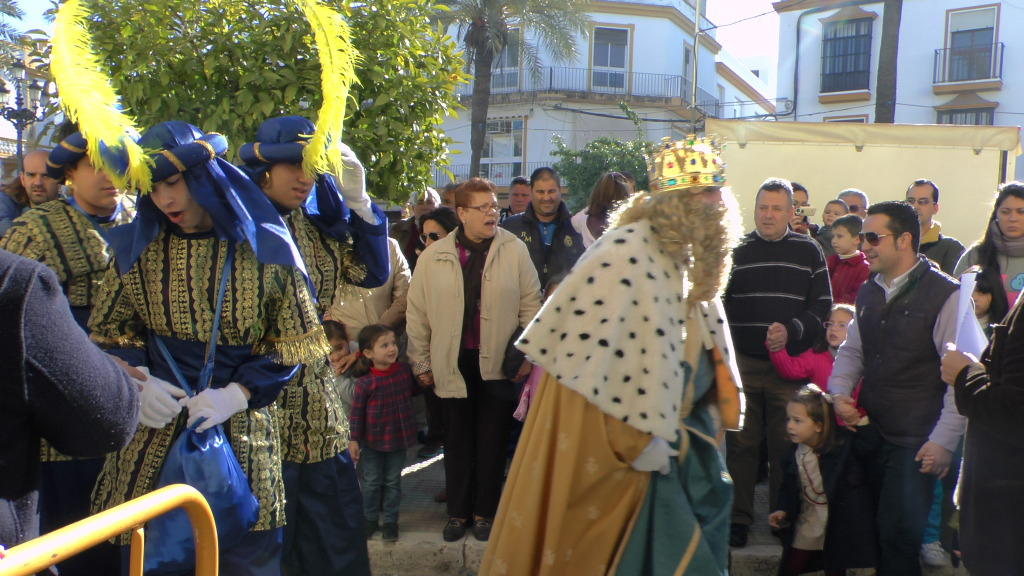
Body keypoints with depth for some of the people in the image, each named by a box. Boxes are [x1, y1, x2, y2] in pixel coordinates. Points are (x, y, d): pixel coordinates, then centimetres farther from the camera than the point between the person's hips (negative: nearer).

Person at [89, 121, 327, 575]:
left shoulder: (264, 247, -5)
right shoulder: (138, 247, 3)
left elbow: (294, 342, -1)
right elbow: (109, 330, 11)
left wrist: (237, 394, -13)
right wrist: (137, 381, -8)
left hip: (241, 431, -1)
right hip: (155, 421, 2)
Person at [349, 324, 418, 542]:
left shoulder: (405, 371, -6)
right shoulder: (365, 382, -17)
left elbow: (413, 389, 17)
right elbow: (357, 412, -11)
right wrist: (354, 439, -9)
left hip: (398, 438, 3)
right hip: (372, 441, -3)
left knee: (393, 481, 13)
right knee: (372, 482, 11)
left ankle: (390, 520, 25)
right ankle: (370, 519, 27)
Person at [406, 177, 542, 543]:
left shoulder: (514, 251, -1)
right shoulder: (433, 257, 1)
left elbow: (531, 303, 1)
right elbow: (417, 312, 5)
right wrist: (421, 361, 5)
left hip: (498, 362, -1)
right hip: (453, 363, 1)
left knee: (492, 441, 8)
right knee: (457, 441, 10)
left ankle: (485, 512, 22)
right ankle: (458, 512, 24)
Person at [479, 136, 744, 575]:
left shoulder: (686, 257, 6)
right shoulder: (626, 255, -23)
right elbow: (602, 354, -26)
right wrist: (638, 437, -20)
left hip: (658, 435, 9)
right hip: (601, 431, -9)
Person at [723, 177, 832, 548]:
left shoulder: (808, 252, 5)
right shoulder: (737, 250, 6)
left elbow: (822, 305, 3)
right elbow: (720, 305, 8)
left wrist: (792, 330, -14)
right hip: (742, 364, 1)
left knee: (785, 444, 7)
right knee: (741, 443, 4)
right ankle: (739, 515, 15)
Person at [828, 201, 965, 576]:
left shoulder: (944, 294, -11)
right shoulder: (868, 294, 11)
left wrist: (944, 440, -14)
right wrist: (840, 392, 3)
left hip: (915, 444, -6)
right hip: (869, 432, 6)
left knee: (898, 537, -3)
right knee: (874, 532, 12)